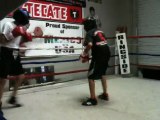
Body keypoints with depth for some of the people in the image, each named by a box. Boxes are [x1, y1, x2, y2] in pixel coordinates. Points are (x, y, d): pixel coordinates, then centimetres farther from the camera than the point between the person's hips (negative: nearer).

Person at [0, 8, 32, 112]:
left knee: (21, 76, 11)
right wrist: (13, 35, -23)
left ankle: (13, 97, 27)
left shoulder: (21, 27, 9)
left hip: (15, 54, 8)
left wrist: (25, 38, 1)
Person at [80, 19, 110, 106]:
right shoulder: (100, 31, 18)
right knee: (102, 73, 26)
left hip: (99, 55, -8)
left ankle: (93, 99, 1)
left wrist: (85, 54, -8)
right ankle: (105, 94, 34)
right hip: (106, 53, 9)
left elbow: (90, 44, -24)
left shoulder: (89, 33, -5)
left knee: (91, 76, 0)